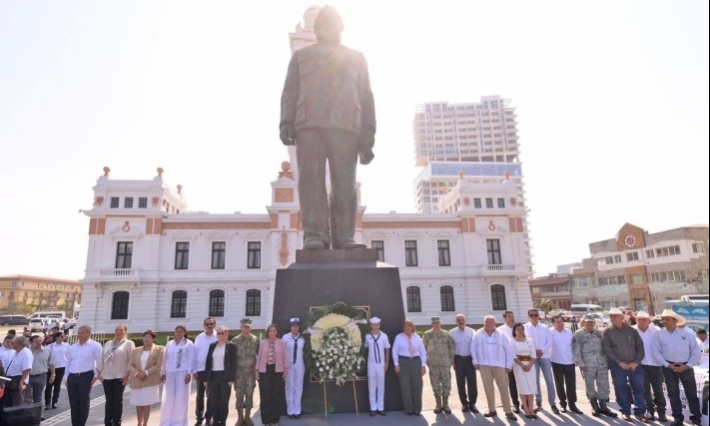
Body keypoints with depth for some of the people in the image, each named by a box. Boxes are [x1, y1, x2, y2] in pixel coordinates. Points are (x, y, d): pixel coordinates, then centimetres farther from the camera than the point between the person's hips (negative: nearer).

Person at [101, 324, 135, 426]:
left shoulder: (129, 343, -3)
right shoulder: (108, 344, 13)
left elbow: (131, 361, -7)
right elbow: (102, 359, 14)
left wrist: (127, 375, -12)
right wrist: (100, 373, 5)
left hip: (120, 377, -4)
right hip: (107, 376, 4)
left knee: (118, 400, 3)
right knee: (109, 400, 8)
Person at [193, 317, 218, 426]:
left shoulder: (218, 337, -5)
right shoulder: (199, 337, 2)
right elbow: (194, 354, 4)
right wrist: (194, 370, 1)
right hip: (201, 370, 2)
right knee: (200, 395, 9)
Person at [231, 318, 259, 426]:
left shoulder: (256, 340, 2)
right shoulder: (235, 340, -2)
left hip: (251, 371, 1)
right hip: (239, 372, -1)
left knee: (250, 394, 7)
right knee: (239, 395, 4)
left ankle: (247, 417, 20)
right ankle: (240, 417, 17)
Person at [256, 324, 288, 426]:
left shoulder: (281, 343, 2)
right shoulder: (262, 343, 2)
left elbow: (285, 357, 4)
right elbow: (259, 357, 5)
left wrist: (285, 370, 0)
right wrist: (257, 370, 2)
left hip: (277, 371, 0)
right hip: (264, 371, 0)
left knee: (277, 396, 4)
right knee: (266, 396, 4)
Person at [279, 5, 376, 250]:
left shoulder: (356, 58, 30)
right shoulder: (301, 55, 30)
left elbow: (366, 97, 17)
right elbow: (289, 92, 17)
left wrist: (368, 133, 1)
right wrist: (286, 122, -2)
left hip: (346, 125, 0)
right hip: (308, 124, 0)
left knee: (344, 182, -11)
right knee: (311, 178, -14)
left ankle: (344, 237, -15)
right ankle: (314, 236, -20)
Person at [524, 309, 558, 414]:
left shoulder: (545, 327, 3)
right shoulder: (525, 327, -1)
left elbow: (550, 341, -1)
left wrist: (541, 351, -13)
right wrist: (534, 351, -12)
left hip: (544, 356, 1)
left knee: (549, 380, 1)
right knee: (535, 380, 6)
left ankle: (552, 404, 9)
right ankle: (538, 402, 16)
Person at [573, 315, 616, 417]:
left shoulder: (599, 333, 14)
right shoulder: (578, 334, -2)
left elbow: (605, 348, 16)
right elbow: (576, 350, -6)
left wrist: (607, 361, 10)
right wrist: (580, 363, -11)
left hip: (602, 364, 4)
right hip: (587, 365, -4)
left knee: (603, 385, 7)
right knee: (590, 386, 5)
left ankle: (602, 406, 19)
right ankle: (594, 406, 18)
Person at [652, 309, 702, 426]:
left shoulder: (686, 333, 0)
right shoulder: (659, 334, 0)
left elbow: (696, 351, 1)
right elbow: (656, 352, 0)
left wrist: (688, 365, -7)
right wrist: (667, 365, -9)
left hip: (686, 367, 0)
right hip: (669, 368, 0)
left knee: (691, 393, 9)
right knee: (673, 393, 7)